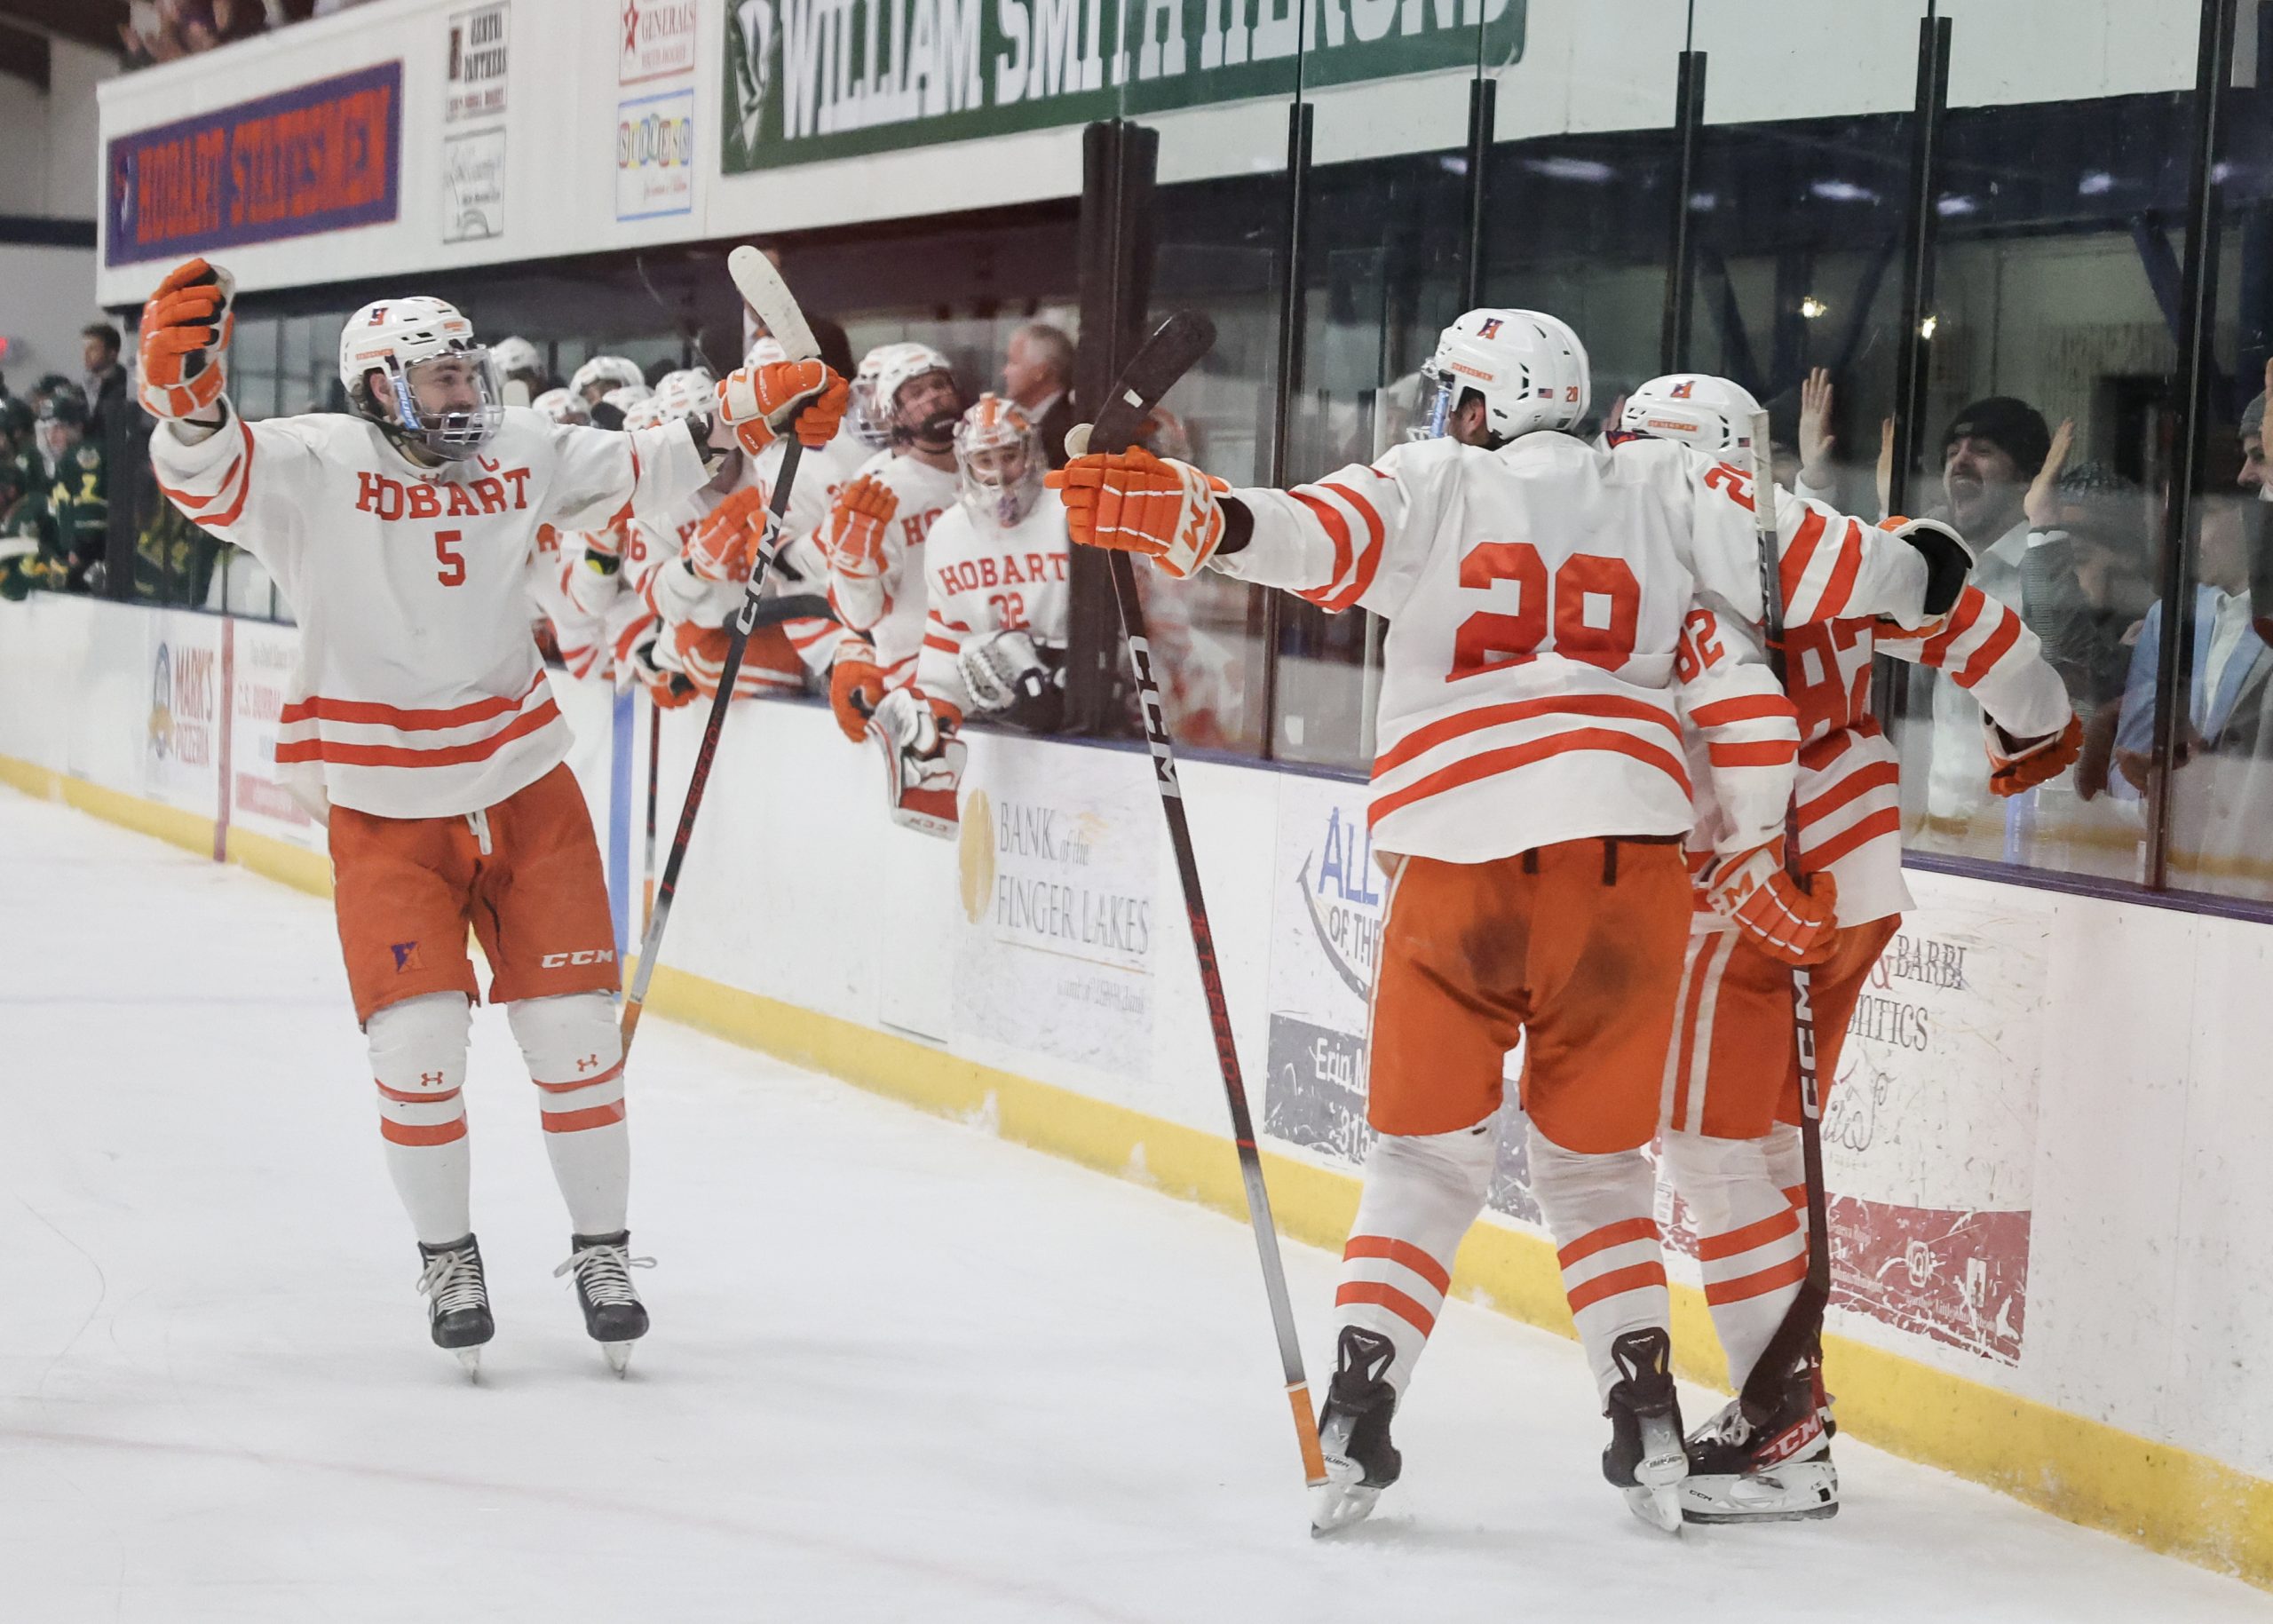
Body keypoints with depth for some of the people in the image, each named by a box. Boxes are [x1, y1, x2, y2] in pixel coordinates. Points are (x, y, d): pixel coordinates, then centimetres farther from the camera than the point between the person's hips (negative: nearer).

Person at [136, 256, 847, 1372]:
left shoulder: (519, 455, 3)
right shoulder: (316, 465, -11)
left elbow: (636, 473, 16)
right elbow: (210, 477, -27)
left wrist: (745, 414, 6)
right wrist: (189, 393, -47)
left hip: (526, 787, 4)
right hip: (383, 811, -3)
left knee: (573, 1028, 3)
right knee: (418, 1039, -7)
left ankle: (600, 1249, 20)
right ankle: (446, 1258, 15)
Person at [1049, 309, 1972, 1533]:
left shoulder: (1428, 486, 9)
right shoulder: (1667, 491, 15)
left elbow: (1313, 536, -10)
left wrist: (1185, 518, -20)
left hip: (1459, 857, -2)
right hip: (1627, 855, 2)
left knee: (1427, 1156, 11)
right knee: (1596, 1160, 17)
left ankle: (1356, 1417, 1)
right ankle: (1647, 1425, 9)